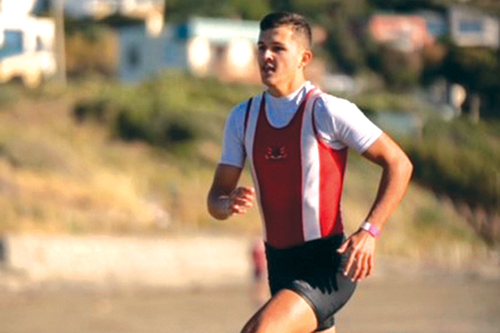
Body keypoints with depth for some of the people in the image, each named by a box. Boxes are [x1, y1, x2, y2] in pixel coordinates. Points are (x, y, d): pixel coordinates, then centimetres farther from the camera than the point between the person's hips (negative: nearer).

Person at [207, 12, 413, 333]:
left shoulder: (328, 111, -11)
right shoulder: (242, 117, 6)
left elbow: (399, 164, -8)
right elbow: (216, 199, 8)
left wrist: (368, 233, -18)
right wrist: (229, 204, -18)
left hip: (327, 262, -7)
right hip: (280, 264, 7)